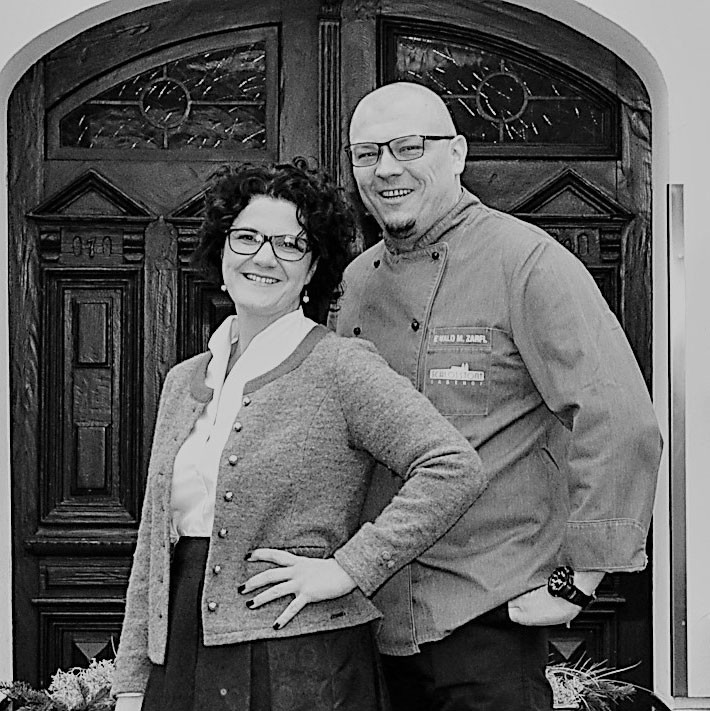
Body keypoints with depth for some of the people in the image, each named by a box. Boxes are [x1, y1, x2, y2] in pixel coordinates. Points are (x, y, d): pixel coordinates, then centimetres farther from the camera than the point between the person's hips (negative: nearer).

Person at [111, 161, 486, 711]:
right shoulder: (184, 382, 12)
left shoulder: (342, 367, -7)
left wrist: (348, 568, -18)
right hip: (178, 663, 6)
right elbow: (155, 546, 14)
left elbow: (456, 469, -18)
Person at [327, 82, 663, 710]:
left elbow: (621, 424, -17)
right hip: (373, 611, 6)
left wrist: (579, 579, -17)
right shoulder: (356, 281, 10)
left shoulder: (527, 262, -10)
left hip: (488, 615, -6)